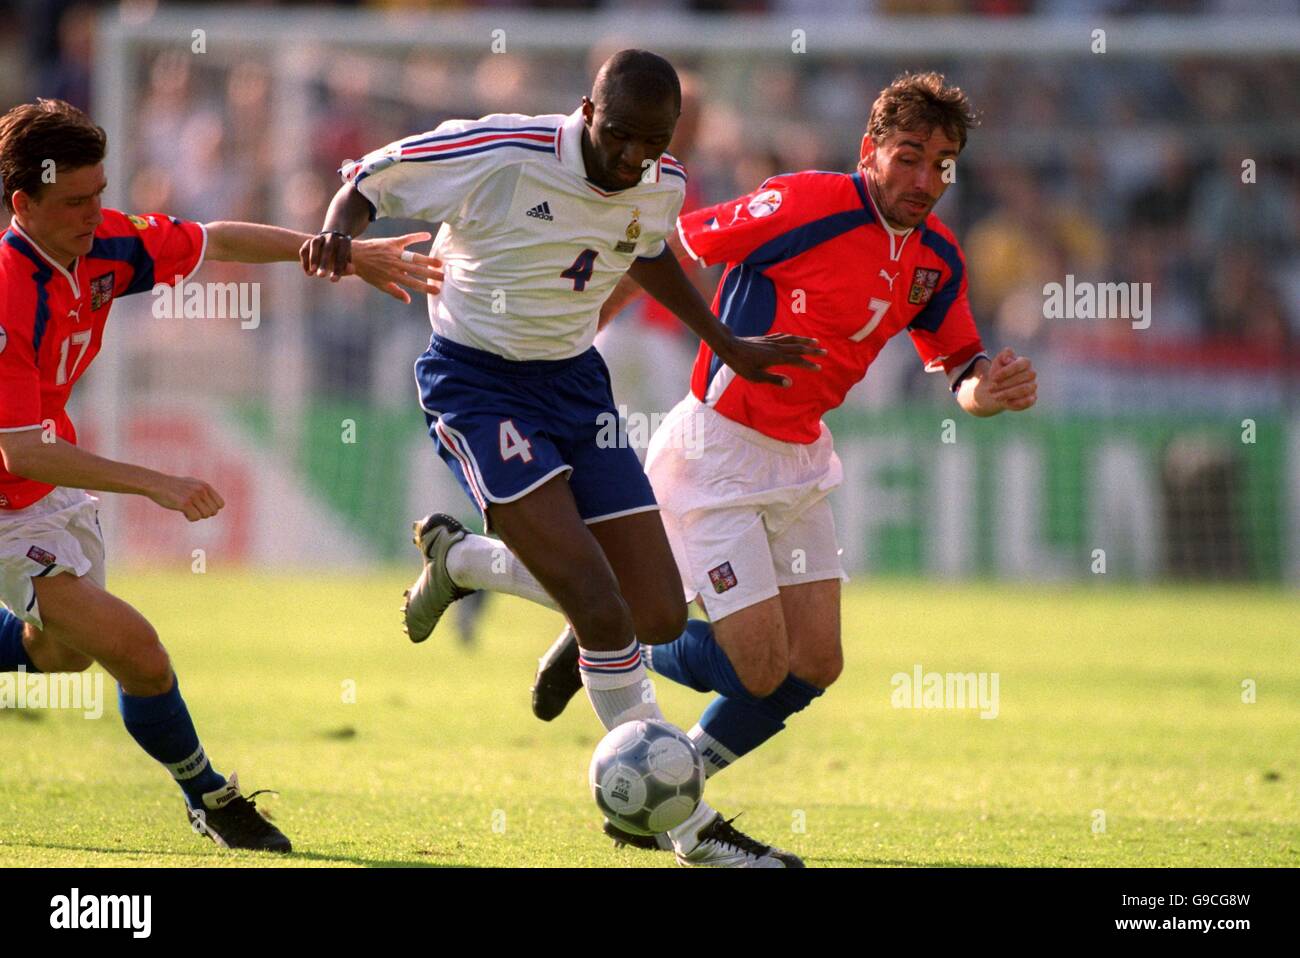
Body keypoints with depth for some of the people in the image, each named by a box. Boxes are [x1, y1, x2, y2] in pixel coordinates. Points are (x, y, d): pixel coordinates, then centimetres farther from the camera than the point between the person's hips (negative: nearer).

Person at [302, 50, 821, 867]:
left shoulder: (661, 188, -2)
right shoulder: (502, 155, -20)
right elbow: (368, 179, -9)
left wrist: (728, 346, 24)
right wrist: (340, 230, -31)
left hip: (574, 379, 7)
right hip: (477, 381, -7)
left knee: (660, 618, 0)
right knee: (605, 610, -19)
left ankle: (461, 558, 24)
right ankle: (689, 826, -5)